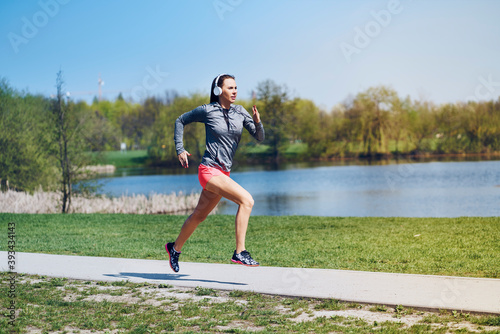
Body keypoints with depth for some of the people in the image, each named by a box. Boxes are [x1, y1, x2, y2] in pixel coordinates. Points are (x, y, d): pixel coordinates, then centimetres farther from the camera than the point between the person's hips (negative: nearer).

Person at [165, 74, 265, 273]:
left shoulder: (240, 112, 6)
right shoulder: (207, 111, -6)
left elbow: (259, 138, 4)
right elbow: (180, 121, 9)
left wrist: (257, 122, -16)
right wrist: (179, 150, 3)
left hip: (224, 173, 6)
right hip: (209, 170, -6)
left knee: (199, 215, 20)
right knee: (246, 200, -24)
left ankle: (175, 248, 42)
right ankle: (240, 252, -21)